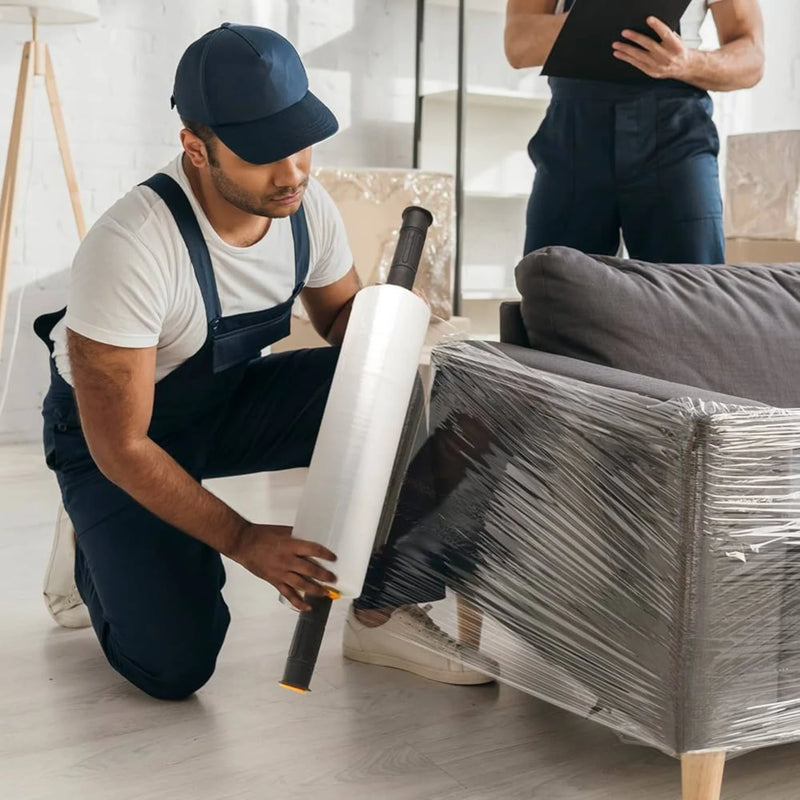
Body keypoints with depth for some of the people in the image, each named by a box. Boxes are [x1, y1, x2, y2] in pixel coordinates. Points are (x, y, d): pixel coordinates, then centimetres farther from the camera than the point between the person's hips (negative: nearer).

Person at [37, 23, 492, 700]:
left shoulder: (307, 206, -16)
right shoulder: (130, 246, -35)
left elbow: (340, 313, 4)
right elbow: (120, 446, -28)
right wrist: (243, 541, -28)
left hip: (229, 400, 5)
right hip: (112, 435, -5)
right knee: (174, 665, -17)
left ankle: (378, 610, -7)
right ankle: (93, 549, 15)